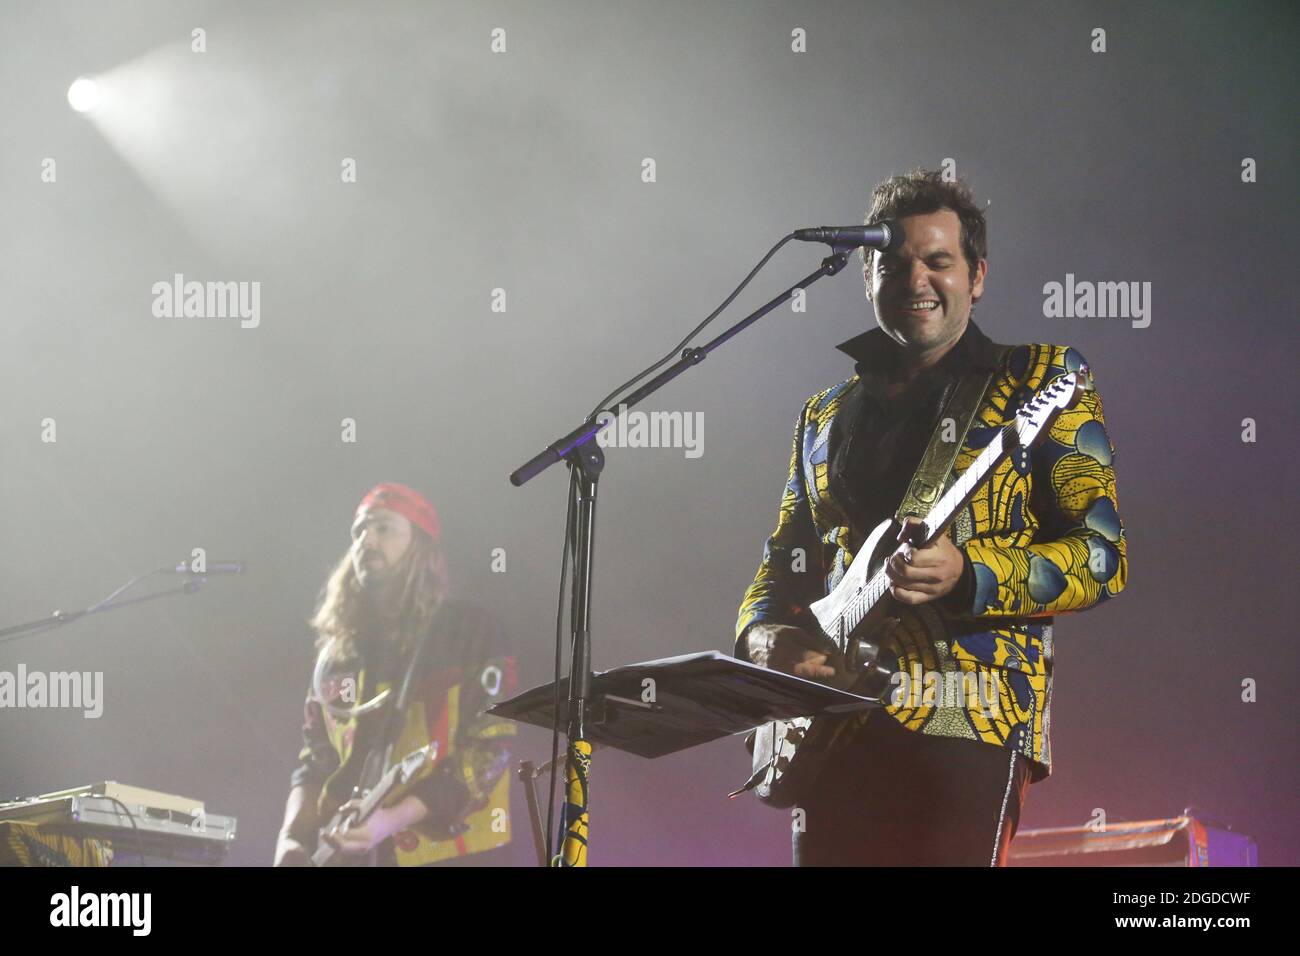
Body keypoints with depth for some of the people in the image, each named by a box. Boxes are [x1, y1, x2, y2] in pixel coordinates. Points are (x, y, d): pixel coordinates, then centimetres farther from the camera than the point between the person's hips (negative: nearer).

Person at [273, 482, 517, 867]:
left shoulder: (471, 632, -1)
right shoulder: (337, 651, 15)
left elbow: (490, 749, -9)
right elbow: (316, 758, 17)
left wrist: (393, 819, -19)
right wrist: (292, 837, -3)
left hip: (455, 851, -5)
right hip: (360, 855, 5)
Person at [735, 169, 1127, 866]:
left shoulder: (1040, 380, 6)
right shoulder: (824, 418, 21)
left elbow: (1102, 557, -1)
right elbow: (783, 564, 25)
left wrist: (967, 575, -18)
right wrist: (764, 638, 2)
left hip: (968, 724, -5)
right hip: (834, 728, 5)